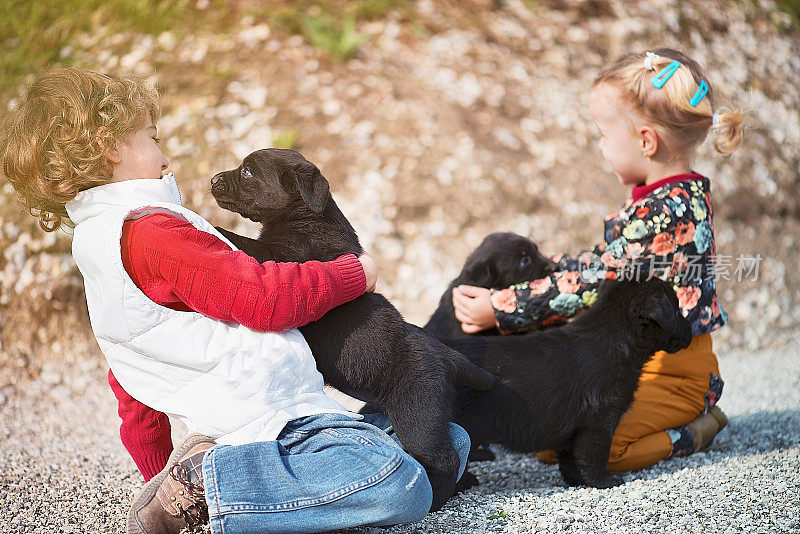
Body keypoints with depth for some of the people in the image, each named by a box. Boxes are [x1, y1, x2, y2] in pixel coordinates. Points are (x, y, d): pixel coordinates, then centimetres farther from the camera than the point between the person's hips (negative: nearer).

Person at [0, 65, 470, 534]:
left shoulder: (97, 243, 22)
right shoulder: (154, 231, -11)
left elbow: (130, 385, 28)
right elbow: (264, 299, -15)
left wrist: (159, 468, 36)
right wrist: (354, 274, 2)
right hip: (272, 415, -11)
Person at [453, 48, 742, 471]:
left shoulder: (667, 209, -24)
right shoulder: (676, 197, 9)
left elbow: (596, 283, -22)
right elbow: (601, 262, 18)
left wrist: (501, 308, -18)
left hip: (671, 370, -10)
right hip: (627, 360, 10)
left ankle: (690, 432, -2)